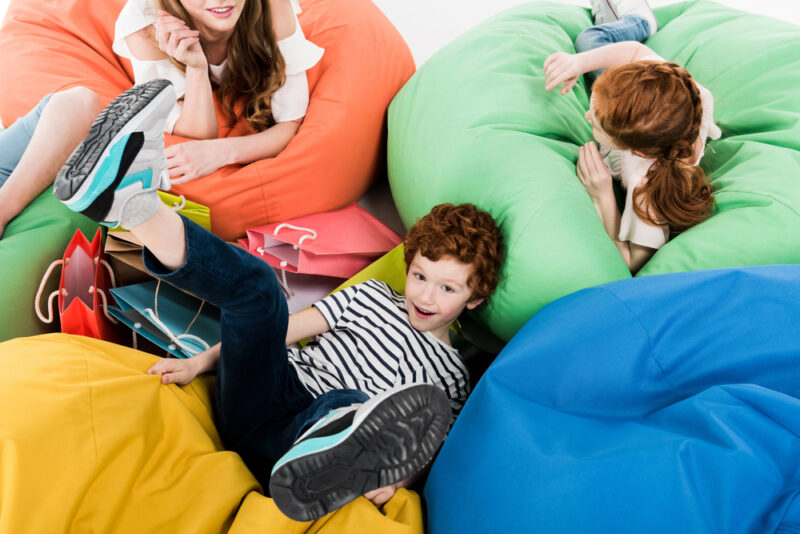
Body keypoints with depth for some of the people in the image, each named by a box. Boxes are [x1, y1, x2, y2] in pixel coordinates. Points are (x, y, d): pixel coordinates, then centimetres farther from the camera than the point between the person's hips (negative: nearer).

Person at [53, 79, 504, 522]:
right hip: (256, 400, 4)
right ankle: (133, 202, -45)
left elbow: (424, 453, 5)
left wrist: (395, 477, -19)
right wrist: (200, 362, 5)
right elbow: (286, 328, 14)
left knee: (427, 404, -33)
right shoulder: (373, 296, 21)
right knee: (254, 284, -19)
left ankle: (318, 467, -66)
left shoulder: (451, 379, 15)